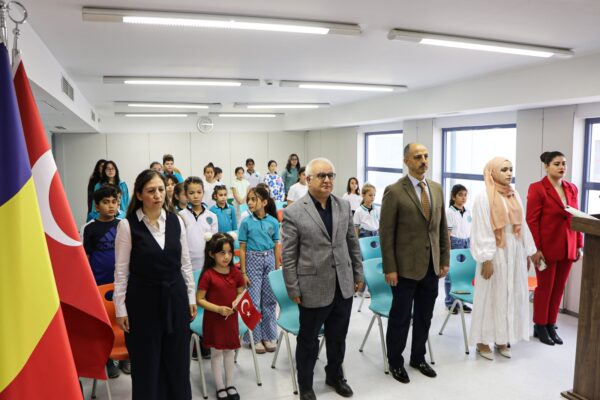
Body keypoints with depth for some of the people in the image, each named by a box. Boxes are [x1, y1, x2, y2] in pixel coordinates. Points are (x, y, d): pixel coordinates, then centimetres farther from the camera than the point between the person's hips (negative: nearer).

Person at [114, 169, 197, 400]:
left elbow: (185, 264, 7)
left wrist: (191, 297, 8)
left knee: (178, 362, 14)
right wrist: (120, 309, -6)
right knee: (146, 365, 10)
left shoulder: (176, 221, 1)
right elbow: (121, 270, -5)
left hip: (175, 298, 3)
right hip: (143, 301, -3)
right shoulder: (127, 225, -9)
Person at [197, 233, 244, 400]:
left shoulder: (235, 272, -3)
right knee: (216, 352, 9)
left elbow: (241, 293, 8)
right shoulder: (207, 275, -16)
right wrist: (218, 309, -23)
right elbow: (199, 299, -14)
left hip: (231, 318, 4)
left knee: (230, 350, 15)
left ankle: (230, 384, 30)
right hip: (213, 319, -4)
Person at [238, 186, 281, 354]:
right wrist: (243, 272, -6)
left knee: (269, 300, 9)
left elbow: (276, 247, 5)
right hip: (253, 260, -2)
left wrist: (277, 269, 5)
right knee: (254, 301, 3)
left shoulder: (273, 222, -1)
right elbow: (242, 249, -3)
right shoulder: (246, 222, -5)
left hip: (269, 260, 2)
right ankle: (255, 338, 17)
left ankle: (269, 336, 23)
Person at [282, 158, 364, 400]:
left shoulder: (344, 206, 4)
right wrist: (294, 290, -9)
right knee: (308, 340, 14)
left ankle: (335, 376, 43)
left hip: (343, 286, 4)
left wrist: (358, 274, 11)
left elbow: (352, 243, 11)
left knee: (338, 337, 20)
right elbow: (288, 256, -9)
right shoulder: (293, 213, -12)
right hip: (313, 288, -4)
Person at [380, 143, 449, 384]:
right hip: (406, 266, -5)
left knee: (424, 316, 17)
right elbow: (386, 233, -12)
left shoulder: (437, 188, 7)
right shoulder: (394, 191, -12)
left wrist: (445, 260, 9)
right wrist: (390, 269, -13)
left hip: (431, 265, 5)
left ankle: (418, 357, 36)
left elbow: (442, 227, 11)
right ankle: (395, 362, 28)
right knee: (401, 317, 9)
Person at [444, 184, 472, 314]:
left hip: (466, 243, 6)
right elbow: (447, 234, -10)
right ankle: (450, 302, 11)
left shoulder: (468, 212, 8)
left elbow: (471, 231, 14)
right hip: (455, 243, -5)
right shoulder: (449, 212, -9)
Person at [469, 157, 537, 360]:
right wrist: (486, 259, -19)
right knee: (490, 296, 2)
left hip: (515, 253, 6)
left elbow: (522, 225, 12)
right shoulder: (484, 197, -11)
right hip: (495, 254, -6)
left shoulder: (514, 195, 9)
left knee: (511, 296, 11)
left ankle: (502, 339, 24)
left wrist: (527, 252, 11)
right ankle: (483, 341, 15)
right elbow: (481, 231, -15)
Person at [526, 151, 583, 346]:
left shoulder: (572, 188, 9)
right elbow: (531, 221, -12)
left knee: (559, 288, 12)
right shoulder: (537, 189, -10)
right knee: (545, 287, 6)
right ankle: (540, 327, 21)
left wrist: (579, 245, 8)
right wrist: (536, 249, -16)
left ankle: (551, 326, 25)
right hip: (547, 247, -5)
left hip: (568, 248, 5)